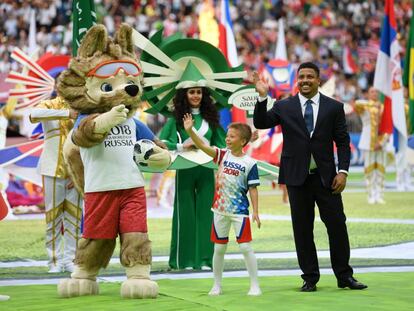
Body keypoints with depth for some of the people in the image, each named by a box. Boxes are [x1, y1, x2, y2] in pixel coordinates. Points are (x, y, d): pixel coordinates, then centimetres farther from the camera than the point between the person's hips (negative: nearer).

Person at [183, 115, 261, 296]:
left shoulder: (249, 163, -6)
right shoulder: (223, 155, 3)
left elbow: (253, 189, -4)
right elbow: (203, 146, -7)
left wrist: (255, 212, -9)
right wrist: (190, 131, -21)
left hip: (240, 211, -4)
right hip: (220, 210, 4)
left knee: (245, 247, -6)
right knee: (219, 248, 10)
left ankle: (255, 285, 2)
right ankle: (217, 285, 21)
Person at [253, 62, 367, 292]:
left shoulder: (334, 107, 4)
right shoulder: (283, 107, 4)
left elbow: (342, 142, 4)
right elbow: (260, 123, -5)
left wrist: (343, 171, -6)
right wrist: (262, 97, -18)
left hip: (326, 177, 0)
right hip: (297, 177, 0)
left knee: (337, 225, 0)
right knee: (302, 229, 4)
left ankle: (344, 276, 11)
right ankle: (310, 278, 12)